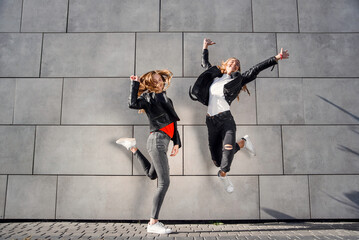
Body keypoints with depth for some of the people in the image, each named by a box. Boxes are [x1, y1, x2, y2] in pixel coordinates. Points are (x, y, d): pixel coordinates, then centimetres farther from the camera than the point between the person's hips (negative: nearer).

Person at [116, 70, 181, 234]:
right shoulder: (148, 97, -3)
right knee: (164, 182, -11)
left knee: (152, 175, 27)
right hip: (157, 140, -9)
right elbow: (133, 104, -25)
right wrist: (135, 84, -13)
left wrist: (176, 142, 14)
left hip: (163, 141, 9)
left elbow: (172, 121, 20)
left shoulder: (163, 97, 21)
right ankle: (153, 223, -6)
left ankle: (132, 147, 34)